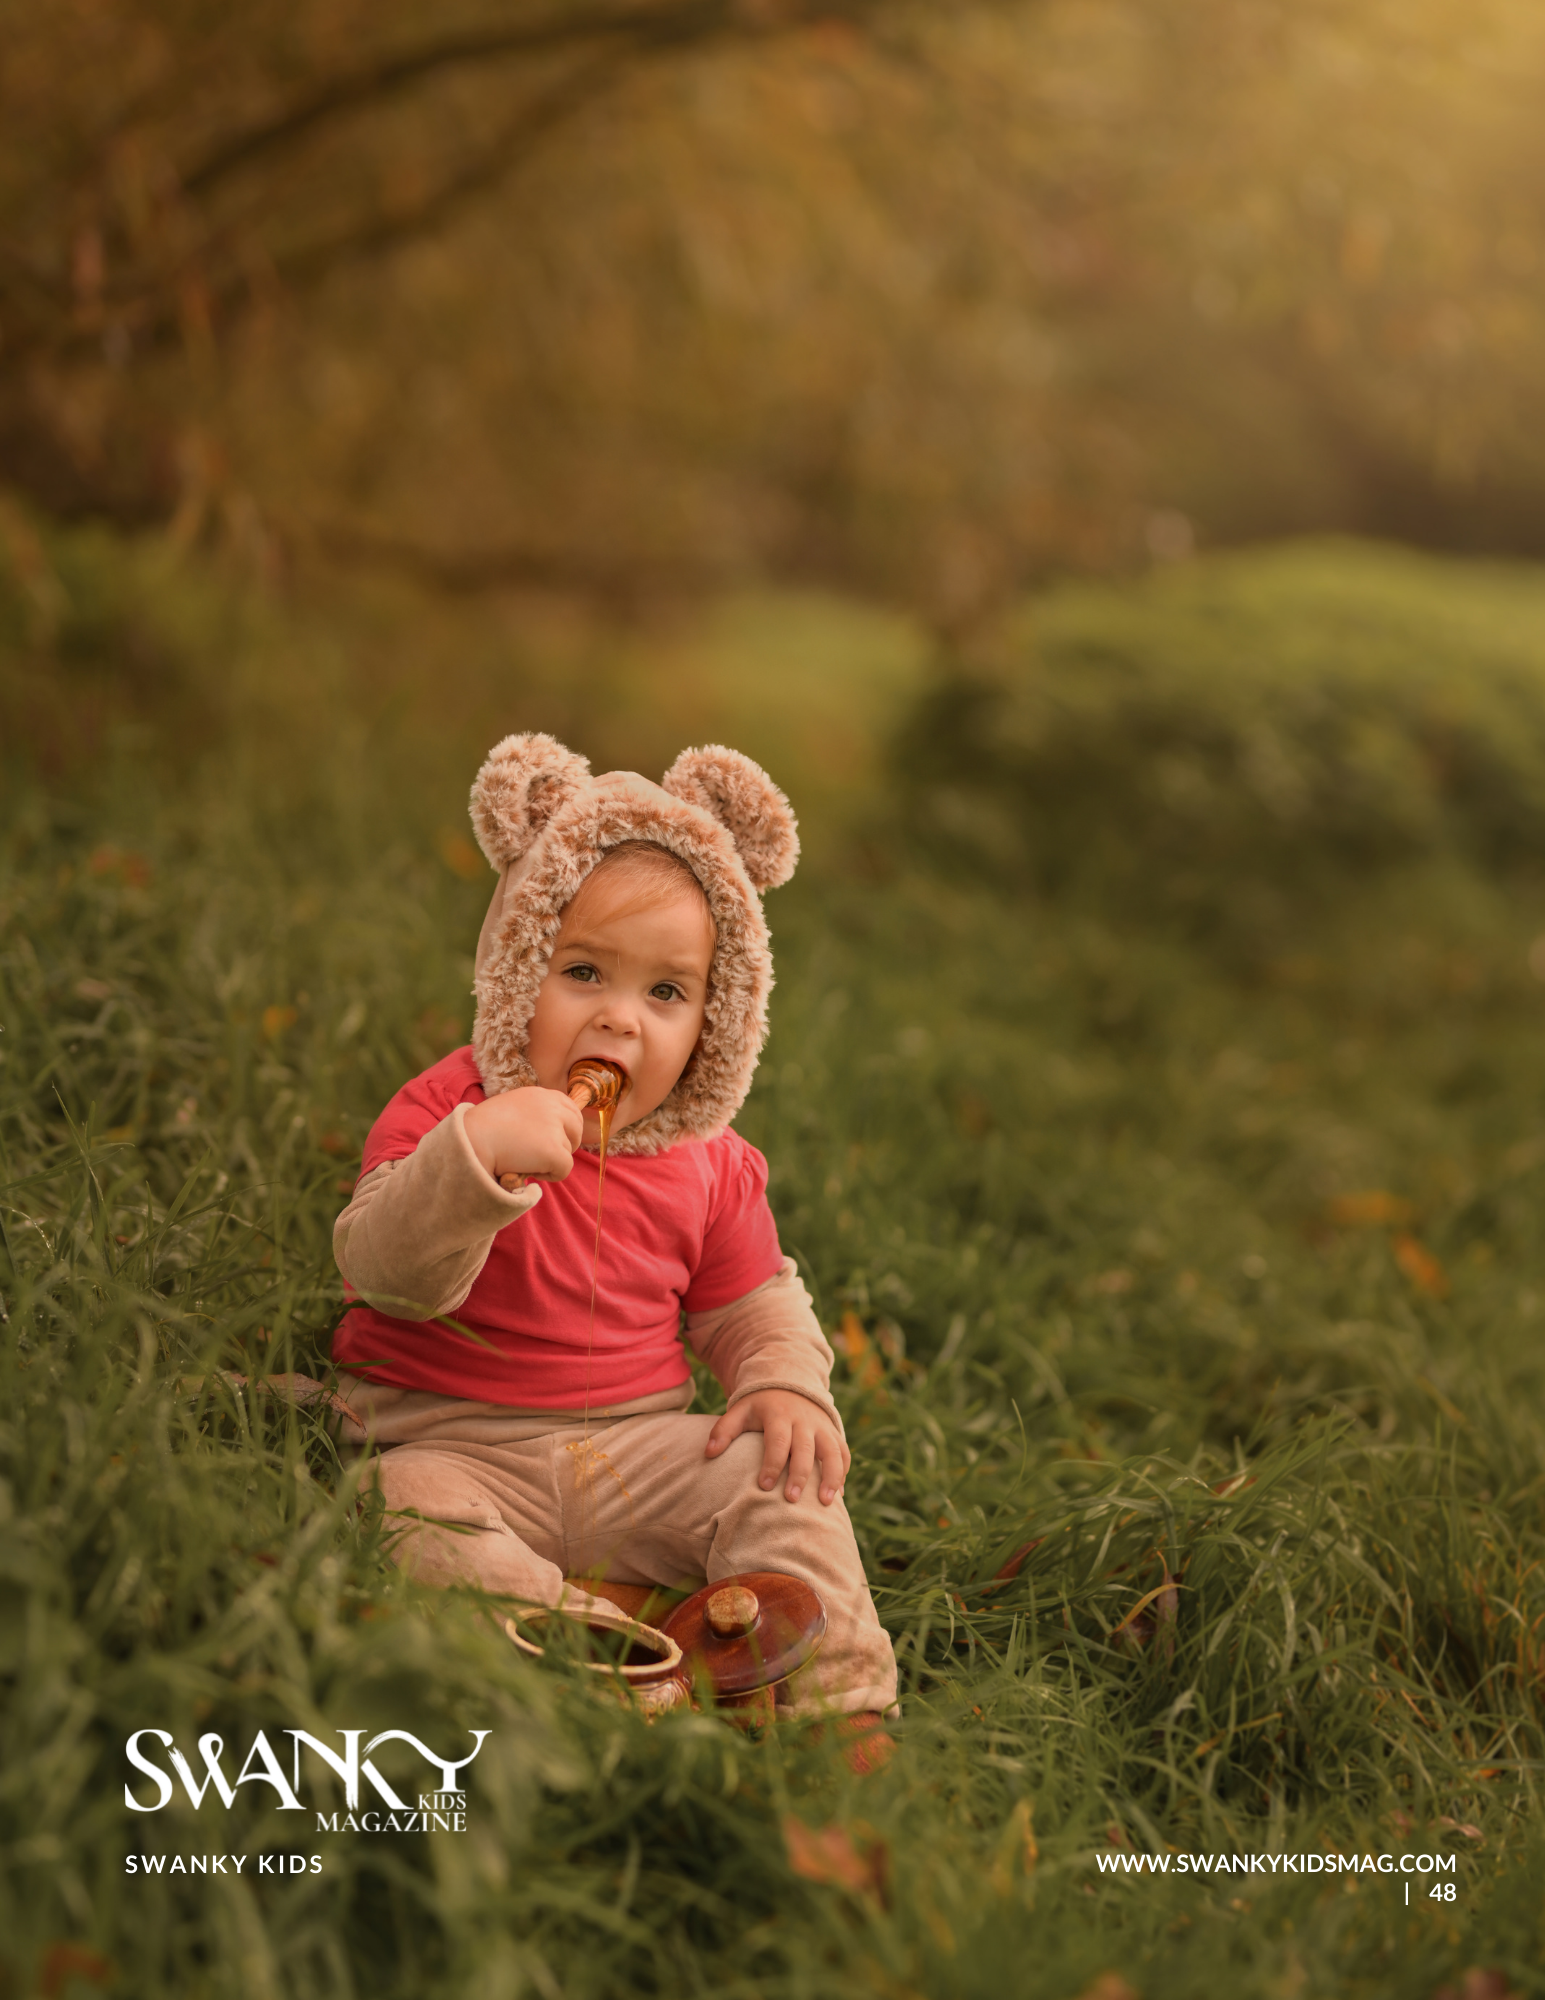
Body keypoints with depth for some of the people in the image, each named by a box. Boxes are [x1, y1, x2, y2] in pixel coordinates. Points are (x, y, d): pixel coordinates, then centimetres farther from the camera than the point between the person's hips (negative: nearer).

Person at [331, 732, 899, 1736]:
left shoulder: (709, 1162, 5)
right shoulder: (445, 1112, -9)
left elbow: (753, 1302, 18)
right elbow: (387, 1270, -23)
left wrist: (788, 1385, -5)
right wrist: (475, 1157, -41)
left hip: (639, 1446, 3)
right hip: (460, 1445, -3)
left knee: (781, 1479, -16)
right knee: (410, 1510, -32)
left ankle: (840, 1704, -13)